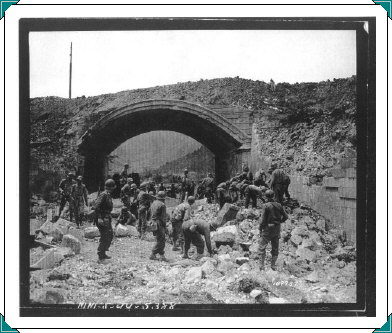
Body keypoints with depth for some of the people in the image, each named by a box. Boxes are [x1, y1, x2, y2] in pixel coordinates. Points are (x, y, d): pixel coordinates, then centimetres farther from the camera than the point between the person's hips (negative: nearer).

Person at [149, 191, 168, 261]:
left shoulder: (153, 203, 11)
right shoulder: (162, 205, -15)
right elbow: (163, 217, -14)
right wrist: (165, 226, -7)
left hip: (153, 223, 9)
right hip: (159, 224, -9)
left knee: (159, 240, 13)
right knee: (160, 241, -2)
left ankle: (162, 255, 14)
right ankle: (152, 255, 0)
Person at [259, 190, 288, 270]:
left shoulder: (266, 206, -13)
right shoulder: (279, 205, 2)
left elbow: (263, 219, -13)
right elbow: (285, 216, 8)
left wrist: (260, 228, -4)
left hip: (268, 228, -5)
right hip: (277, 229, 5)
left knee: (262, 247, 2)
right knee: (275, 248, 13)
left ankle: (262, 266, -5)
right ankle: (273, 265, 14)